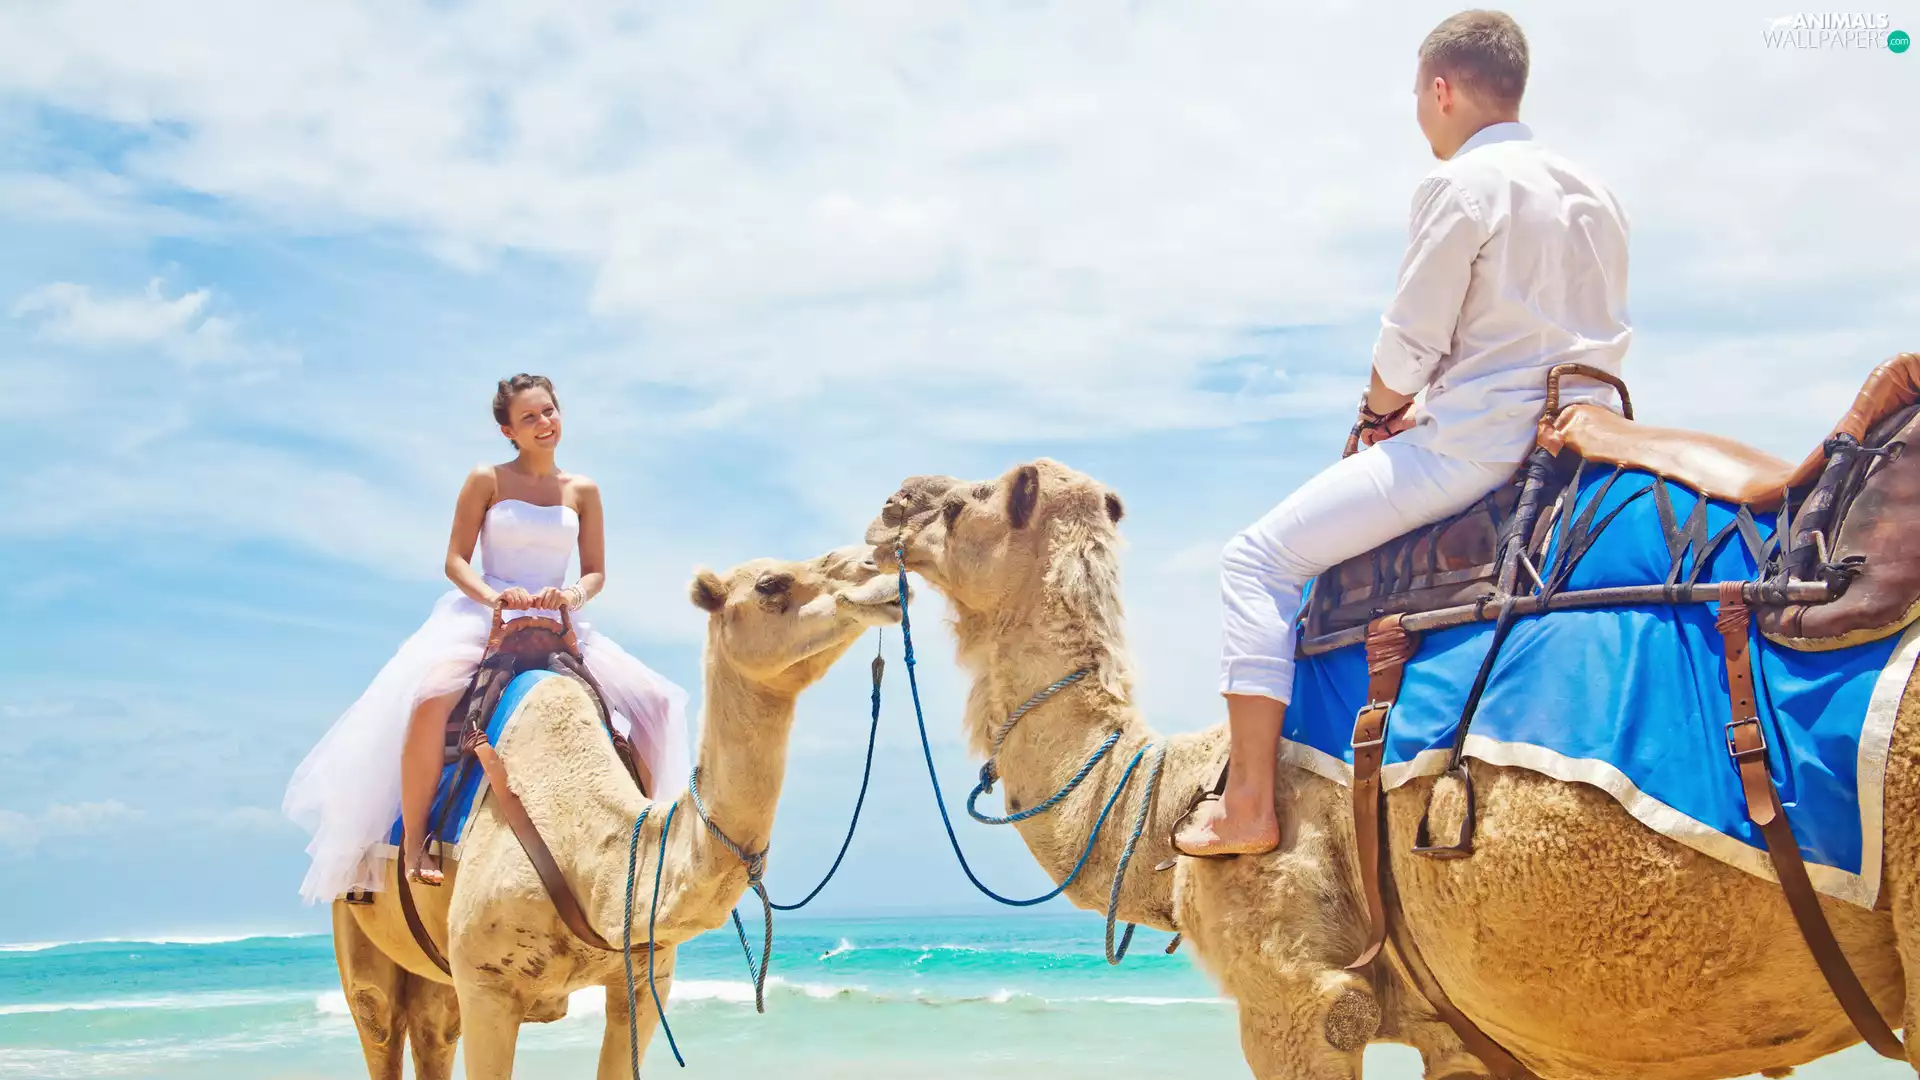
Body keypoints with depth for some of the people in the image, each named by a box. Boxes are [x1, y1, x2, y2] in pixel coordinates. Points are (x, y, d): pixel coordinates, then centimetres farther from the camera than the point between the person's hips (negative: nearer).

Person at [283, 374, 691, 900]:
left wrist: (573, 595, -14)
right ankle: (414, 843, -26)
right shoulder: (486, 480, 2)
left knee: (653, 700, -11)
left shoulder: (582, 491, 9)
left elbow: (596, 572, 10)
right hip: (480, 615, -3)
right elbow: (455, 560, 0)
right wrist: (493, 596, -20)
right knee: (429, 694, -35)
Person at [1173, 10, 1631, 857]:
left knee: (1262, 557, -5)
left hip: (1478, 442, -9)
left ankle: (1248, 805, -9)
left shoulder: (1460, 185, -8)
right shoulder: (1596, 197, 17)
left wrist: (1377, 419, 10)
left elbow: (1408, 346, -12)